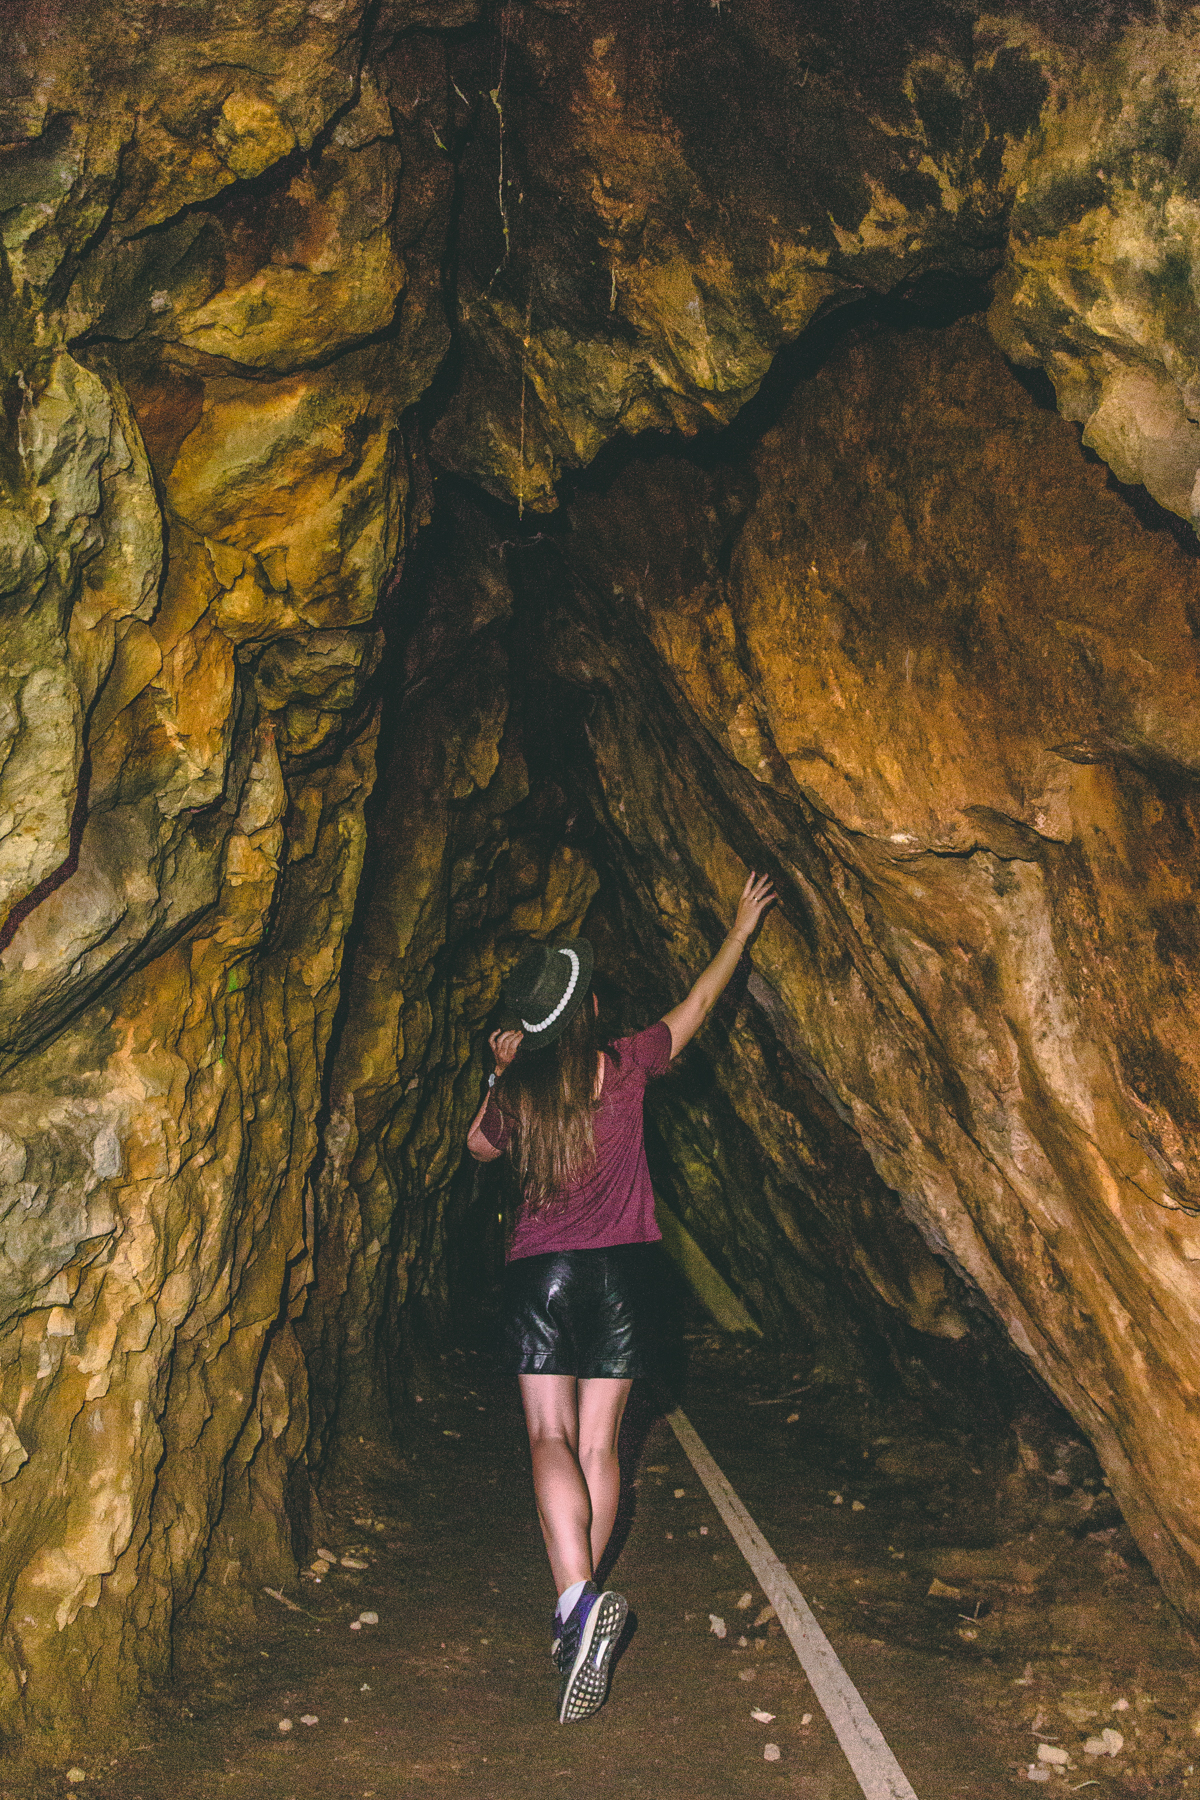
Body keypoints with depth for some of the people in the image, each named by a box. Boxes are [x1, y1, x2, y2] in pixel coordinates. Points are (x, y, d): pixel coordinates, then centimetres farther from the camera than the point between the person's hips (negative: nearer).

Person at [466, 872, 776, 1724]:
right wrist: (743, 926, 20)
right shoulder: (625, 1067, -6)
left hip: (539, 1273, 0)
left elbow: (479, 1146, 20)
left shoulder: (514, 1094, -3)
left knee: (551, 1438, -2)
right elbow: (698, 1004, 10)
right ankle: (581, 1613, 12)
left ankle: (580, 1598, -23)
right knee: (598, 1443, 8)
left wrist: (499, 1074, 15)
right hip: (620, 1271, 1)